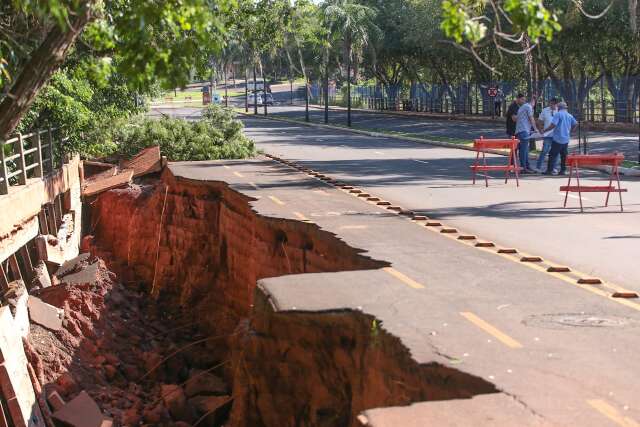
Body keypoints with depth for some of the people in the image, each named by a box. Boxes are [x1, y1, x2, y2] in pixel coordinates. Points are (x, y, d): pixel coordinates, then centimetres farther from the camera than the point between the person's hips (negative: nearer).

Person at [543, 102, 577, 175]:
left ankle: (549, 170, -6)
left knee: (553, 155, -4)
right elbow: (575, 124, 15)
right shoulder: (570, 116, 12)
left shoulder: (558, 114, -9)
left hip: (558, 139, -6)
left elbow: (553, 125, -17)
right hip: (566, 139, 6)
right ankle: (563, 170, 11)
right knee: (564, 155, 12)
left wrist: (544, 130, -9)